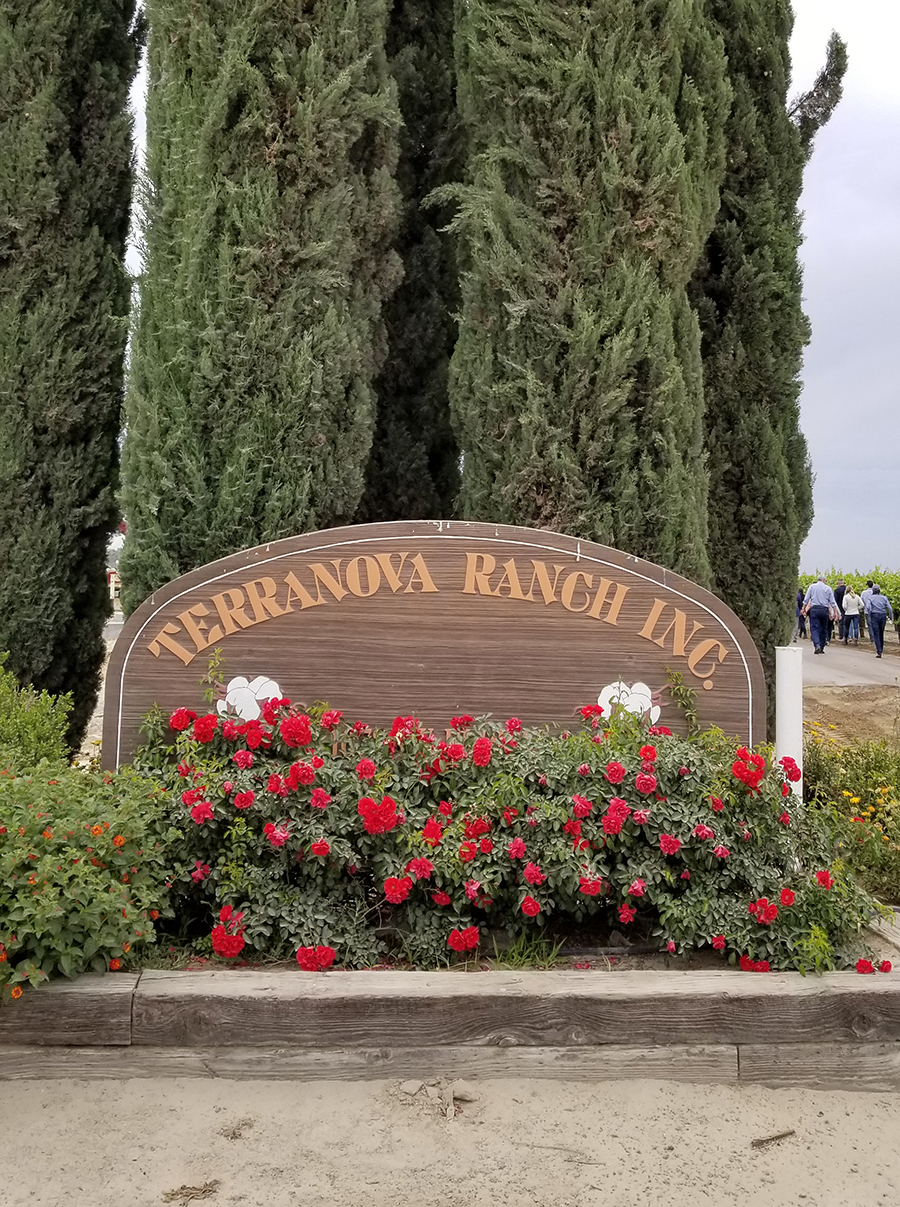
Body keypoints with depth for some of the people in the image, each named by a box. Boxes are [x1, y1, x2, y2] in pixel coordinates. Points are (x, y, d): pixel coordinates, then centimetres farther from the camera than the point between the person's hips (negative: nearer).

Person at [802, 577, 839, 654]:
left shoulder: (812, 586, 6)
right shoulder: (828, 588, 7)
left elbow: (806, 599, 2)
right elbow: (832, 602, 4)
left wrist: (803, 609, 6)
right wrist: (835, 612, 5)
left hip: (814, 609, -1)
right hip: (824, 610, 1)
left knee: (814, 628, -5)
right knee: (823, 629, 10)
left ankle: (817, 645, -27)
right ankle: (822, 648, 12)